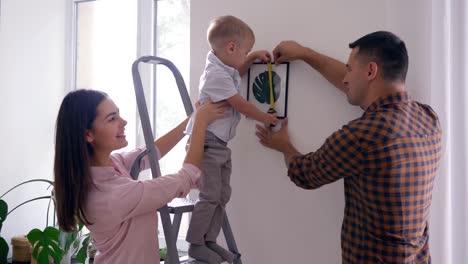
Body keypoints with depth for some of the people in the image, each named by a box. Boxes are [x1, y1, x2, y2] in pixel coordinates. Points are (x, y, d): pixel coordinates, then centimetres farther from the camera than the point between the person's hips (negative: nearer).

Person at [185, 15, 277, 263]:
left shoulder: (225, 68, 8)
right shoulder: (216, 75, -22)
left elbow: (235, 74, 35)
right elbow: (241, 105, -16)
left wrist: (252, 58, 21)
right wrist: (267, 118, -2)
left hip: (221, 145, 10)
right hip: (206, 144, -10)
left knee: (222, 195, 12)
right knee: (210, 197, -7)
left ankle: (209, 241, 21)